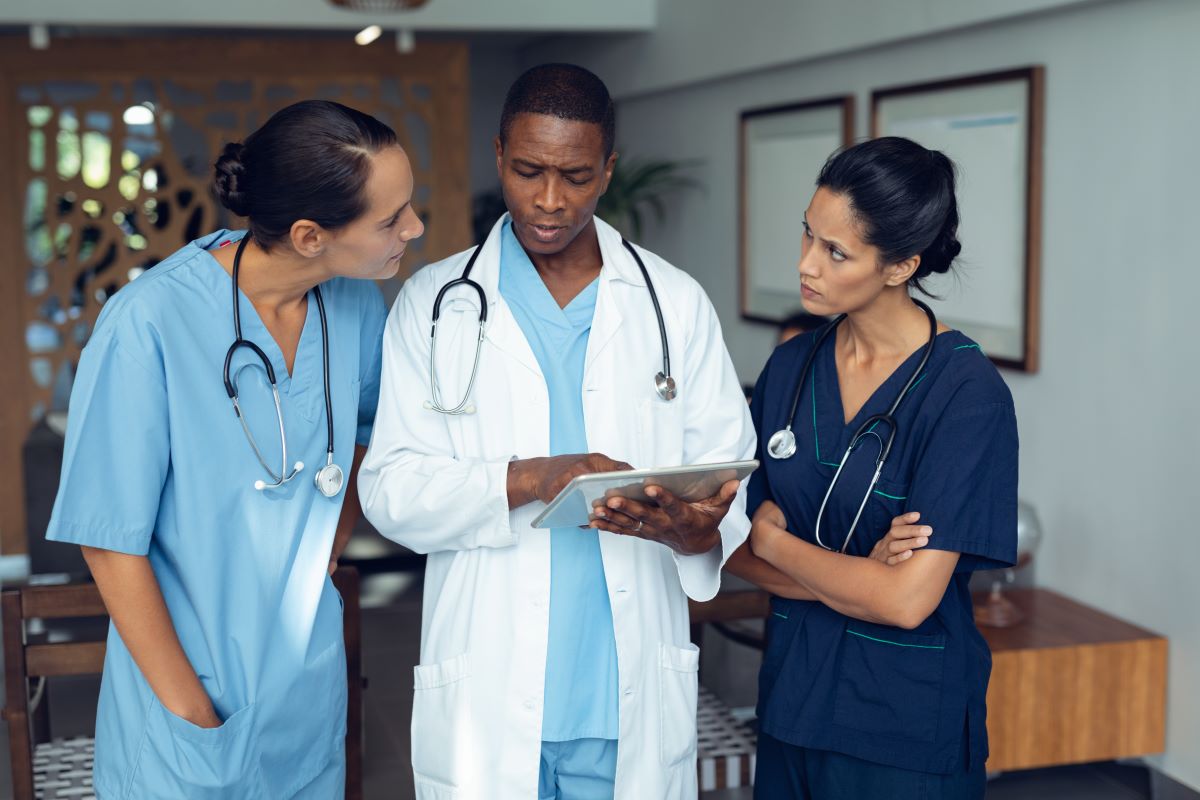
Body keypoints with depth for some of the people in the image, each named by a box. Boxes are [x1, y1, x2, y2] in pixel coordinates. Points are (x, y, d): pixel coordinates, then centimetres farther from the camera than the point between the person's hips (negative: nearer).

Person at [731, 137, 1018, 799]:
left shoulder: (967, 391, -16)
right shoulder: (791, 366, 2)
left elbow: (907, 601, -21)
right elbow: (739, 547, 1)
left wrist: (776, 542, -7)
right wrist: (856, 581, -16)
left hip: (908, 727, -5)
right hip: (792, 699, 5)